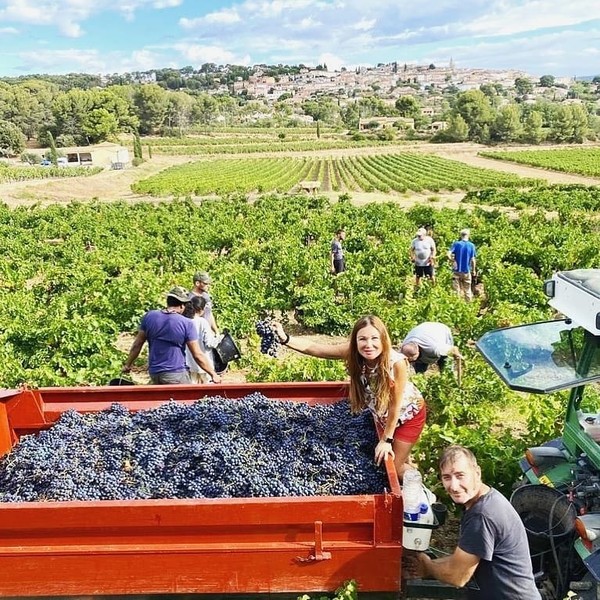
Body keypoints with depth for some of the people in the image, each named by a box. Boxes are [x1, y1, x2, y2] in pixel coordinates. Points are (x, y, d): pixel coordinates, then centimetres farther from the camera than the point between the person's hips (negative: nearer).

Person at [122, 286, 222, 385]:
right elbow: (198, 355, -10)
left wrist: (127, 364, 21)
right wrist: (213, 374, 0)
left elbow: (137, 345, 7)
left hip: (154, 373, 5)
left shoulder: (149, 316, 1)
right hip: (176, 374, -5)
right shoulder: (187, 324, -11)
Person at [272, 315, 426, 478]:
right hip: (381, 413, 4)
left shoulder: (397, 362, -39)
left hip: (408, 412, -4)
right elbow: (312, 347, -34)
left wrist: (386, 439, -19)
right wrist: (285, 338, -50)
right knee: (381, 460, 19)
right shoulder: (353, 352, -29)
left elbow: (395, 406, -27)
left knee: (394, 466, 6)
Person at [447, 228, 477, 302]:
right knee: (467, 290, 12)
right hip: (466, 271, 0)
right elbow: (472, 260, -5)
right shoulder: (471, 245, -5)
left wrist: (453, 261, 0)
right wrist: (473, 270, 7)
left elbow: (449, 254, -17)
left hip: (457, 271, 0)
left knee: (456, 290, 5)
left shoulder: (456, 244, -6)